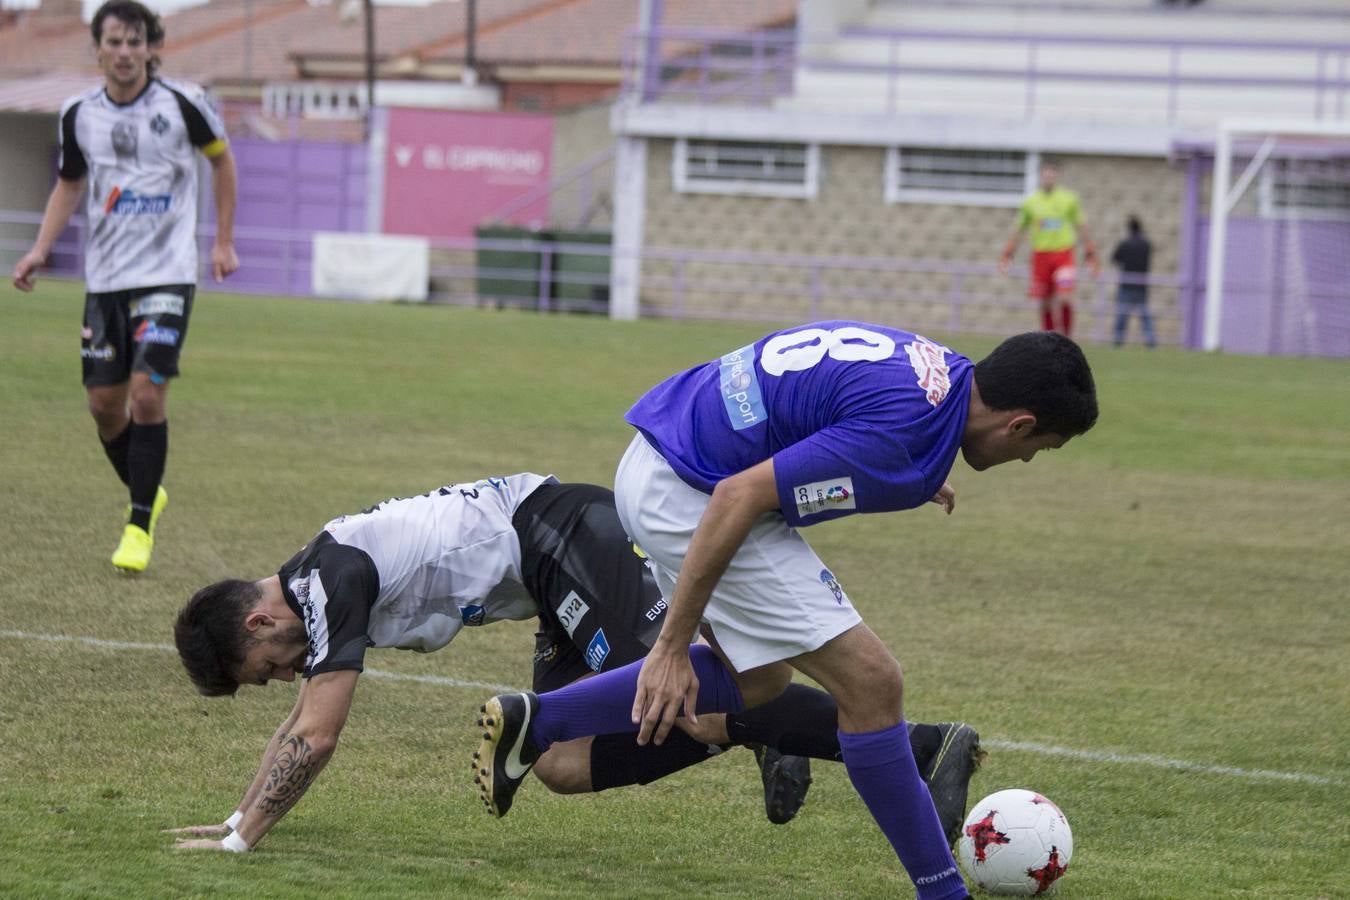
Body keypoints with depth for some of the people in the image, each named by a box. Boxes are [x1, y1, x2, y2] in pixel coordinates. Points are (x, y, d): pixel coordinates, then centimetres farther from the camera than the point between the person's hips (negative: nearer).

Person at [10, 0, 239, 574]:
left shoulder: (181, 103, -7)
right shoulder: (79, 115, 2)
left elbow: (221, 159, 9)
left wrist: (224, 241, 8)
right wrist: (40, 250, 5)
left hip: (166, 273, -4)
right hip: (105, 276, 4)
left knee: (147, 393, -15)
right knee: (104, 402, 3)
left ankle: (140, 525, -6)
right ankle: (145, 493, 30)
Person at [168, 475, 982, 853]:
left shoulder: (331, 583, -13)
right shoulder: (318, 584, 17)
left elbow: (316, 738, -15)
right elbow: (305, 725, 31)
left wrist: (242, 839, -7)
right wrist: (242, 815, 30)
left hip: (571, 539, -10)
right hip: (564, 580, 10)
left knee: (688, 700, -22)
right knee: (563, 765, 1)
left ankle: (924, 749, -28)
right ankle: (759, 736, 2)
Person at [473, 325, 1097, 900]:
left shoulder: (942, 370, 3)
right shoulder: (899, 436, -25)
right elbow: (737, 498, -27)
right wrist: (671, 647, -22)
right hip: (691, 493, -10)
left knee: (757, 681, 25)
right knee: (869, 682, -7)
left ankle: (532, 723, 27)